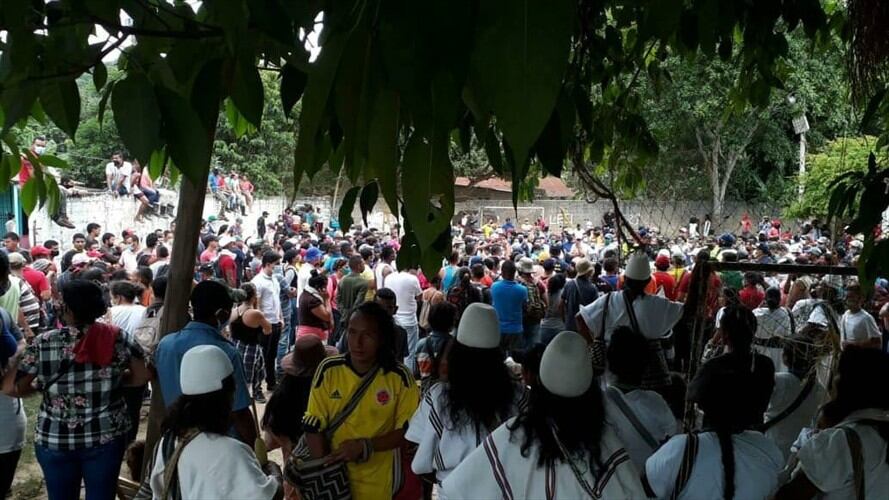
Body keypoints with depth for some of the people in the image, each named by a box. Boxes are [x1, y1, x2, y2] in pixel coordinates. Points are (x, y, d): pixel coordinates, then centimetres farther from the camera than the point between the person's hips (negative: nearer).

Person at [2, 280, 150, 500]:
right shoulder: (119, 339, -9)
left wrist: (39, 386, 8)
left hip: (55, 439, 0)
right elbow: (141, 377, -2)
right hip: (107, 435, 0)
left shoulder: (44, 343, -12)